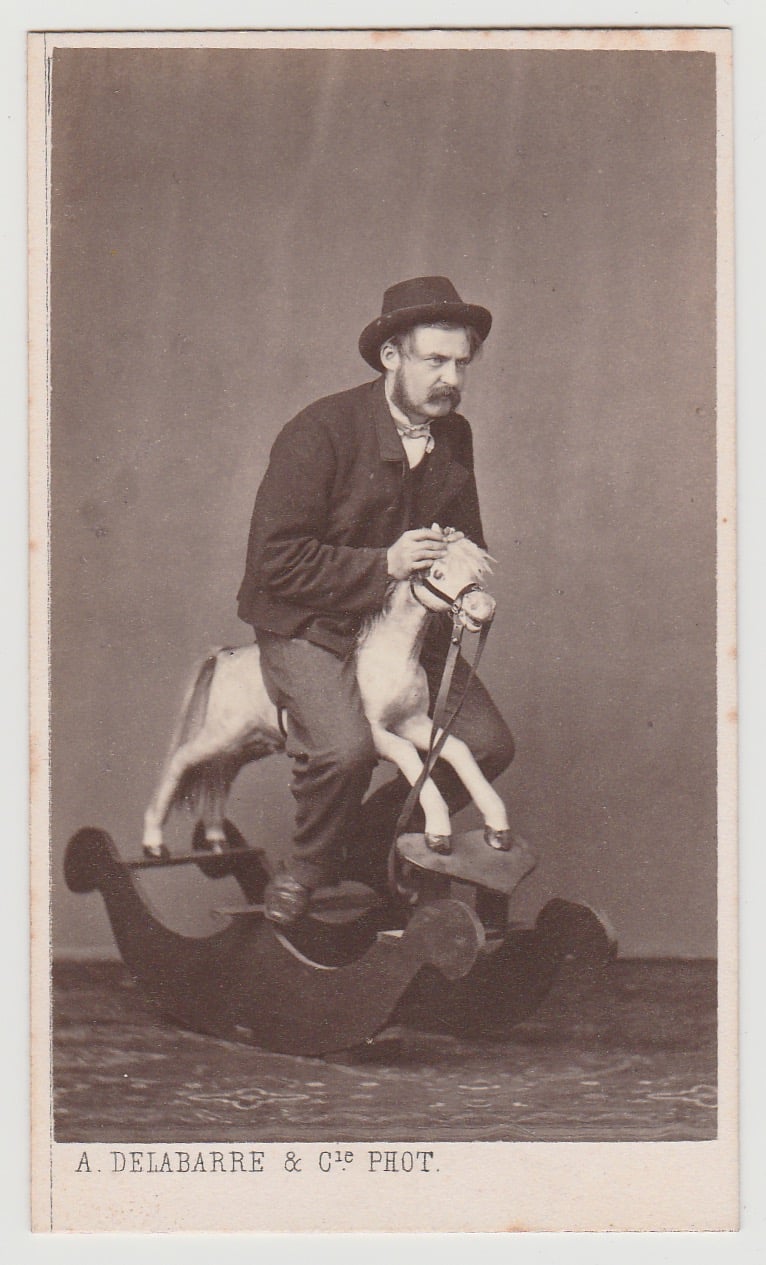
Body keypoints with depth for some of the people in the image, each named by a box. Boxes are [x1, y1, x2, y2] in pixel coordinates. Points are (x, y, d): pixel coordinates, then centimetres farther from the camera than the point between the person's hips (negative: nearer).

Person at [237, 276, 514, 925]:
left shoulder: (456, 437, 4)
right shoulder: (322, 431, -17)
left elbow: (465, 543, 19)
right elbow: (275, 557, -21)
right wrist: (382, 566, -25)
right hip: (310, 626, -7)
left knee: (489, 744, -5)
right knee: (346, 748, -31)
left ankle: (366, 843, 15)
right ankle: (307, 864, 2)